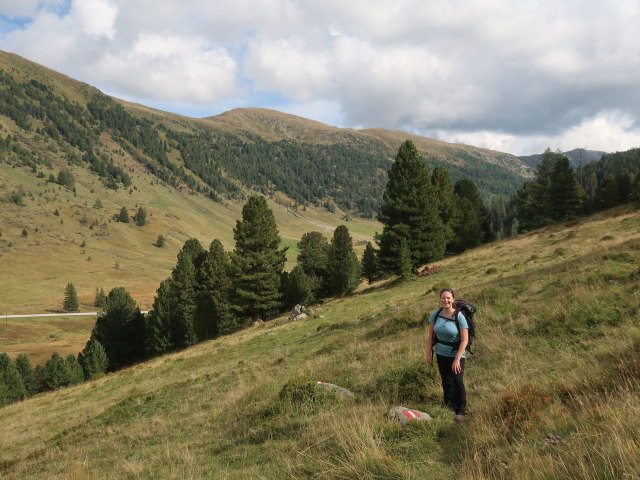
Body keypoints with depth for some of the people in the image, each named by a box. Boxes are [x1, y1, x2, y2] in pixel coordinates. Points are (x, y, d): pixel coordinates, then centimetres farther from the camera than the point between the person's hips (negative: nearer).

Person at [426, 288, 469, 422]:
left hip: (456, 354, -4)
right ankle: (449, 405, 33)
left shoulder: (459, 316, -17)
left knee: (457, 382, -12)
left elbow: (465, 340, -17)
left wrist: (457, 359, -20)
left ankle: (460, 411, 1)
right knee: (446, 381, 15)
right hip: (441, 354, 4)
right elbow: (430, 335, 3)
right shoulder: (435, 314, -5)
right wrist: (428, 354, 1)